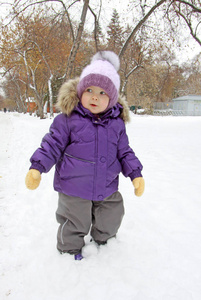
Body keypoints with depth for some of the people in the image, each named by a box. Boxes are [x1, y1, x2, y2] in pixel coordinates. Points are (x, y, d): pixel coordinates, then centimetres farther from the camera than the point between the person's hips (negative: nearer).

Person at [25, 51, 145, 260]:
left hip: (107, 189, 4)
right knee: (75, 224, 14)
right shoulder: (68, 119, -13)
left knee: (110, 221, 23)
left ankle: (102, 239, 55)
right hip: (74, 189, -3)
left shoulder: (117, 123, -1)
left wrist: (135, 173, 0)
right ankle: (71, 249, 45)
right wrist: (37, 167, -17)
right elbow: (52, 144, -8)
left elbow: (124, 152, 7)